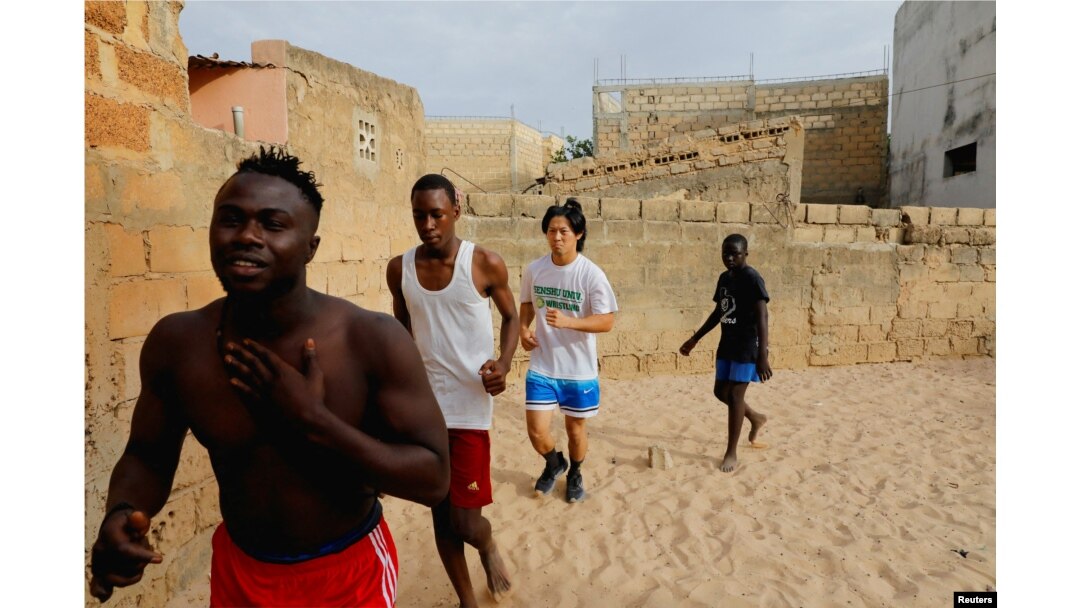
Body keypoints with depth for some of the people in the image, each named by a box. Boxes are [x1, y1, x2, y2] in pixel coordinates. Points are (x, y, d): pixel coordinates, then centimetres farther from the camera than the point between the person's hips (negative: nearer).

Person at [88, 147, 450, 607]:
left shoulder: (374, 340, -24)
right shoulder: (175, 342, -13)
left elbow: (433, 478, -22)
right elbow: (147, 456, 2)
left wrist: (316, 422, -29)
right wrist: (121, 513, -19)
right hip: (238, 570, 3)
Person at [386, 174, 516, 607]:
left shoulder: (486, 264, -10)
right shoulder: (399, 269, 0)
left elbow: (510, 315, 4)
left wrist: (504, 362, -14)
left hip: (470, 407, -3)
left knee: (466, 520, -1)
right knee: (441, 512, 14)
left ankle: (488, 548, 37)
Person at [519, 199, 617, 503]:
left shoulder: (591, 274, -15)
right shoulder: (534, 270, -4)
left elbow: (607, 321, -16)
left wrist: (568, 321, -30)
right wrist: (523, 329, -5)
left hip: (579, 370, -2)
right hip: (541, 367, 2)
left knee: (575, 428, 15)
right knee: (536, 431, 2)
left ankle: (575, 474, 45)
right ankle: (554, 464, 36)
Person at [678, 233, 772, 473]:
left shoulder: (752, 278, -16)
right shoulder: (724, 278, 9)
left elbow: (762, 316, -24)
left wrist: (762, 355, -32)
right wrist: (694, 340, 18)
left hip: (747, 346, -8)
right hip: (727, 344, 8)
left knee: (735, 395, -5)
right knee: (720, 391, 14)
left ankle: (731, 453, 8)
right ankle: (756, 418, 40)